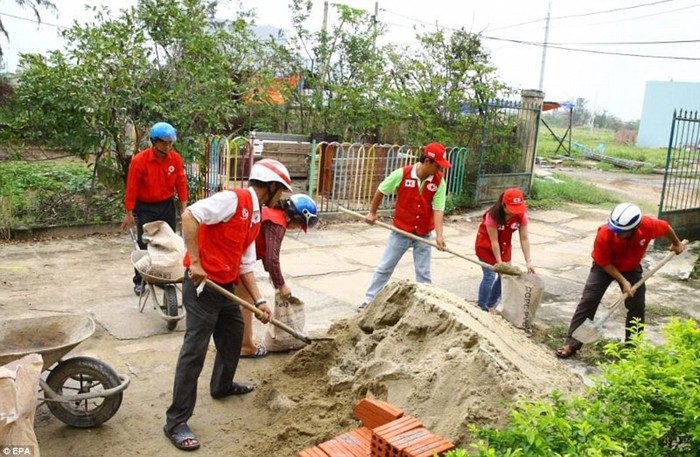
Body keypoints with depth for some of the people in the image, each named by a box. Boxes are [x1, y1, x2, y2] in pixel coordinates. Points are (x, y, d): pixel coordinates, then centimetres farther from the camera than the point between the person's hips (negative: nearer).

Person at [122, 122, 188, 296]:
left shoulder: (175, 159, -8)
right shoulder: (139, 160, -18)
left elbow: (181, 183, 0)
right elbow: (132, 187, -13)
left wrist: (184, 206, -2)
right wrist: (129, 213, -11)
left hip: (167, 205, 3)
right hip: (145, 208, -3)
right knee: (144, 245, -2)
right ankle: (139, 281, 11)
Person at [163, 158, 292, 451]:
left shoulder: (255, 218, 13)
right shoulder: (233, 199, -15)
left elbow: (245, 265, 15)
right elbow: (189, 215, -26)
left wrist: (259, 301, 9)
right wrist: (194, 262, -28)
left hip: (226, 287, 10)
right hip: (202, 285, -10)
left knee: (234, 333, 24)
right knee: (194, 351, -6)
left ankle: (222, 386, 47)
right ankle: (176, 422, 4)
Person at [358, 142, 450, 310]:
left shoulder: (439, 181, -12)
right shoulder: (402, 174, -18)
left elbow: (438, 209, -13)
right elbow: (381, 191, -2)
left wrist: (439, 235, -24)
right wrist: (372, 212, 7)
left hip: (424, 235, 1)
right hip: (400, 232, -1)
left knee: (423, 273, 10)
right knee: (384, 268, 9)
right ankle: (369, 300, 22)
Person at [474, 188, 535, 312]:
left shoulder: (521, 215, -22)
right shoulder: (493, 215, -33)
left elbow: (524, 239, -18)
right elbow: (494, 241, -29)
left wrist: (529, 261, -23)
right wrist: (499, 263, -28)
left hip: (504, 245, 5)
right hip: (486, 245, -5)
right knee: (490, 275, -12)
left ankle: (491, 305, 23)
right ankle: (481, 308, 2)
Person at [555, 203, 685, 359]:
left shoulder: (648, 225, -33)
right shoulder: (604, 234, -38)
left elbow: (666, 227, -7)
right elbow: (604, 263, -22)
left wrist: (676, 243, 12)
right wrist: (623, 282, -24)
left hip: (631, 268, 3)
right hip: (605, 267, -3)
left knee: (637, 306, 2)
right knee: (588, 301, -11)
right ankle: (572, 343, -7)